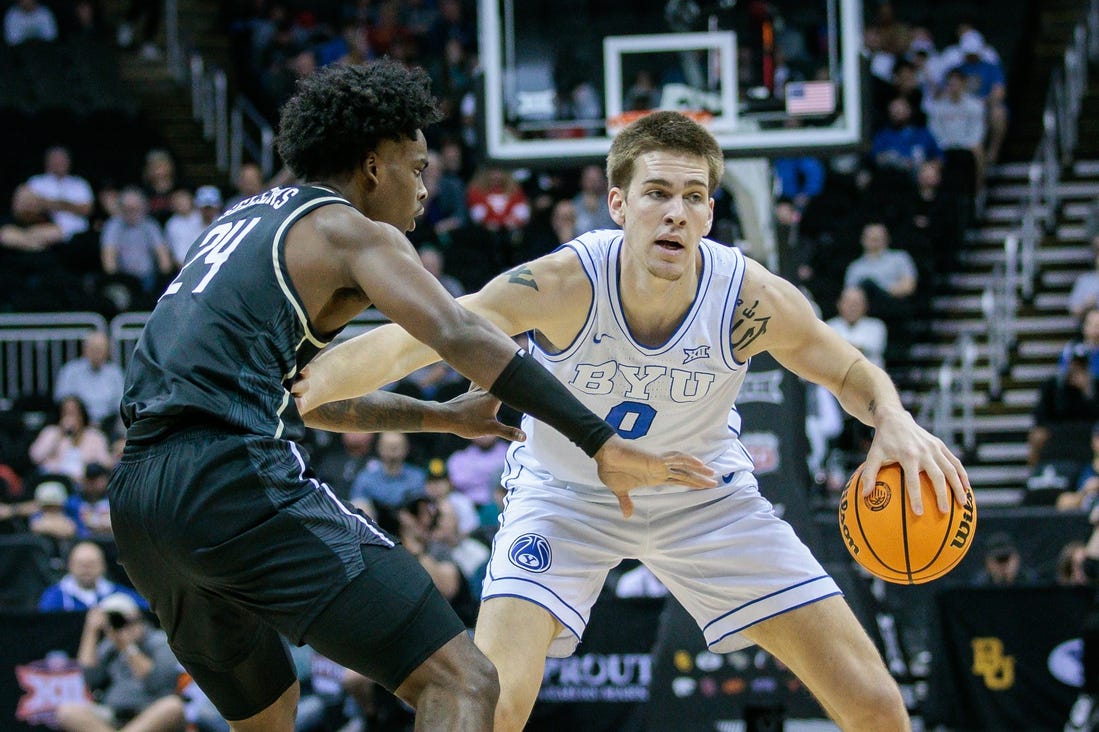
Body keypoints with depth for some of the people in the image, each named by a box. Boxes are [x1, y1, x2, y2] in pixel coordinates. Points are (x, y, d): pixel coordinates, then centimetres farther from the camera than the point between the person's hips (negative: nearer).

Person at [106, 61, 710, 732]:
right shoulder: (353, 230, 4)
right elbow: (459, 336, -13)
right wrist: (602, 443, -15)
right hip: (236, 479, -9)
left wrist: (444, 417, 43)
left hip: (137, 499, 9)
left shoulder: (248, 223, 28)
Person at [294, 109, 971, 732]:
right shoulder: (565, 285, -33)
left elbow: (852, 373, -7)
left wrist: (894, 422, -30)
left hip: (705, 494, 2)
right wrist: (292, 396, -51)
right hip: (566, 493, -2)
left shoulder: (752, 298, -27)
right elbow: (404, 344, -35)